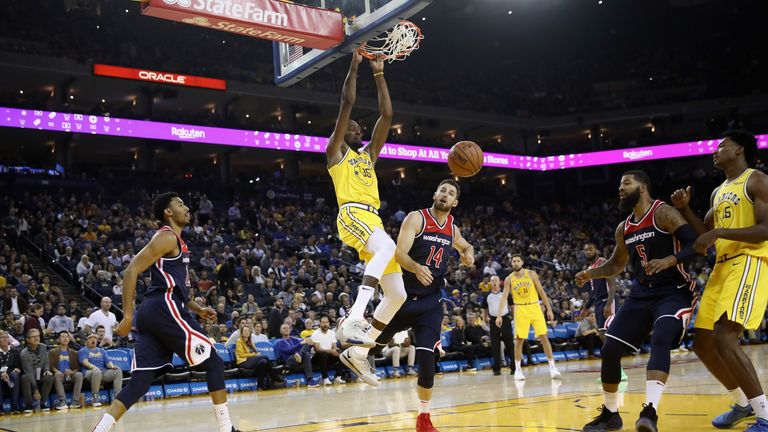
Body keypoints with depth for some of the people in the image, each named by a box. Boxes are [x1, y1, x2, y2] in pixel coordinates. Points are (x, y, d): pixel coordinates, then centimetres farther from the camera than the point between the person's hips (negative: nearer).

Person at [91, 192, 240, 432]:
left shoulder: (176, 241, 25)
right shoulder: (167, 237, -5)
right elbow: (131, 271, -14)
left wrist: (198, 309, 26)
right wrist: (128, 315, -19)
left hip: (152, 312, 10)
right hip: (165, 309, -10)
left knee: (140, 381, 4)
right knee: (214, 363, 0)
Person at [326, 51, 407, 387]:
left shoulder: (369, 154, 29)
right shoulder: (336, 151, 12)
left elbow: (386, 114, 23)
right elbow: (347, 103, 3)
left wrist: (379, 74, 21)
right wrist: (354, 65, 7)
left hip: (374, 220, 8)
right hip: (352, 214, -8)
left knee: (397, 294, 1)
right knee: (388, 246, -39)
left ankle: (357, 352, 8)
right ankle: (353, 318, -49)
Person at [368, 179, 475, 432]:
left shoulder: (452, 228, 8)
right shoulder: (417, 218, -8)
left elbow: (466, 246, 31)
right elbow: (400, 253, -20)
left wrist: (468, 254, 6)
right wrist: (416, 267, -41)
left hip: (431, 302, 3)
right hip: (404, 296, -3)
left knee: (427, 360, -4)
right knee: (378, 342, 3)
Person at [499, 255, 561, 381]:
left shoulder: (531, 274, -1)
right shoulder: (509, 279, -1)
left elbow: (541, 291, 2)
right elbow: (504, 297, -4)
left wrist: (549, 309, -1)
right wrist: (499, 315, -14)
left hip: (534, 307, 0)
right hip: (520, 310, 0)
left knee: (544, 337, -3)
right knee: (519, 340, 0)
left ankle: (552, 366, 1)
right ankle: (518, 369, 11)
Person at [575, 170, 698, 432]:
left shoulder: (663, 213, -11)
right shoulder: (624, 228, 11)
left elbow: (696, 244, -19)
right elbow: (616, 265, 24)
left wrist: (669, 260, -34)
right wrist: (591, 274, 7)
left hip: (674, 291, -7)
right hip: (642, 293, 7)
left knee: (660, 341, -32)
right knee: (610, 350, -1)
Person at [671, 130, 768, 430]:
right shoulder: (718, 193, 21)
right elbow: (703, 235, 24)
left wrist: (719, 232, -21)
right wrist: (684, 208, 10)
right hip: (722, 267, 9)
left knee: (724, 337, -24)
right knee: (702, 343, 8)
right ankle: (743, 403, 25)